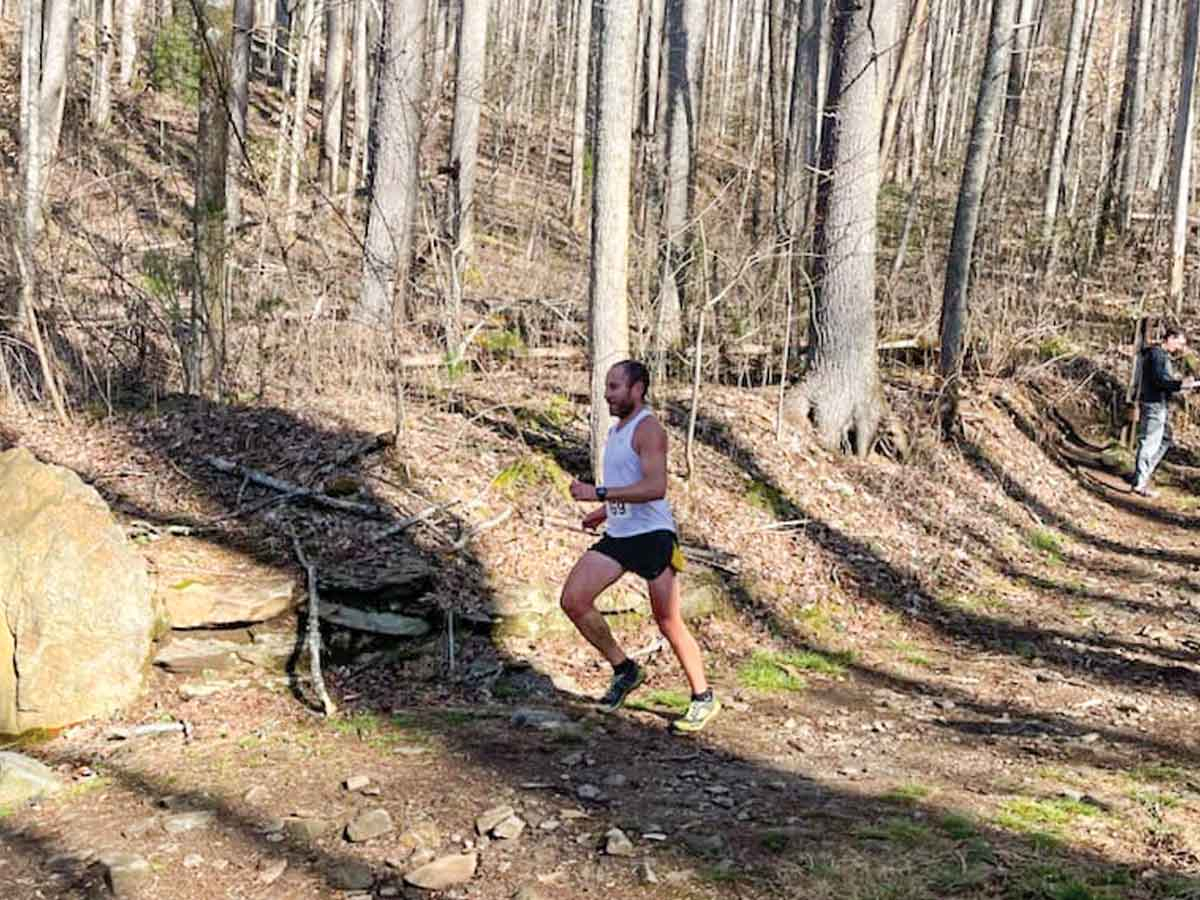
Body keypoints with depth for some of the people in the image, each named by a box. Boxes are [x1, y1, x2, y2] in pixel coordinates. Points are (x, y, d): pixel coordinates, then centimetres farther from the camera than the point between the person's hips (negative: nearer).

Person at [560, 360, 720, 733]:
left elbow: (655, 487, -27)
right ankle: (624, 670, 13)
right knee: (573, 601, -3)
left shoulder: (648, 429, -14)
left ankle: (703, 699, 14)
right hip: (617, 536, 9)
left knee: (669, 622, -2)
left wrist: (600, 493, -28)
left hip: (652, 535, -9)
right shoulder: (617, 429, 16)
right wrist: (604, 511, 18)